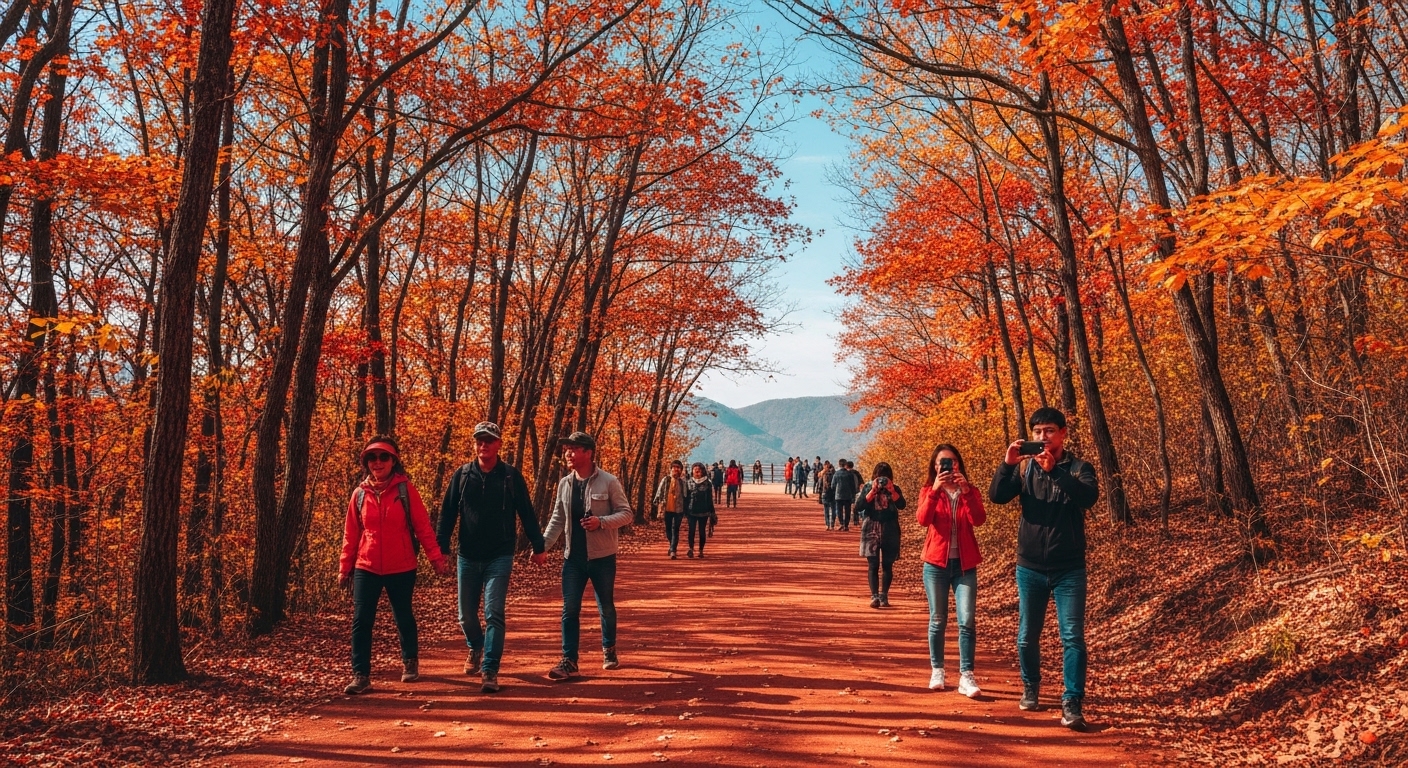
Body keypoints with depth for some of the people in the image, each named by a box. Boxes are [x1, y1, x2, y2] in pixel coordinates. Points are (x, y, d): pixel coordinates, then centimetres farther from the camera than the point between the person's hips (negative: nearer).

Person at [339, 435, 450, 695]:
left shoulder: (405, 489, -6)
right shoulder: (360, 493, 2)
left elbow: (422, 525, -6)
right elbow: (350, 533, 7)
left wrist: (436, 558, -10)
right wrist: (344, 568, 8)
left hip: (401, 568, -2)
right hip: (366, 568, 2)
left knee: (404, 618, 14)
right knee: (361, 622, -3)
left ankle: (410, 662, 35)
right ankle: (360, 676, 5)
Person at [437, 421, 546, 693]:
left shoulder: (511, 475, -3)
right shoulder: (462, 475, 2)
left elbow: (526, 513, 2)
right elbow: (448, 513, 4)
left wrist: (538, 547, 4)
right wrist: (441, 548, -4)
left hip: (500, 557, -2)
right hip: (468, 557, 3)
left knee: (494, 613, -10)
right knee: (466, 615, 12)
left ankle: (490, 671, -5)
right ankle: (475, 648, 42)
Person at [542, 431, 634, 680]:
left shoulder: (609, 482, -10)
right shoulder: (564, 484, 4)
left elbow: (626, 513, -8)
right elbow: (557, 519, 9)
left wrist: (601, 522, -24)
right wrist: (543, 545, -3)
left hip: (602, 556, -3)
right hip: (573, 556, 3)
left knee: (606, 607, 13)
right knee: (569, 609, 0)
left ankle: (609, 650, 33)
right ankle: (569, 660, 6)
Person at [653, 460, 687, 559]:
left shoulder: (682, 482, 0)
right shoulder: (666, 480, 0)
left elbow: (685, 495, 5)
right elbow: (659, 492, 1)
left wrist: (685, 509, 6)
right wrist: (658, 504, -6)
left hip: (678, 509, -1)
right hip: (667, 509, 1)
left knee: (675, 530, -4)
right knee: (668, 529, 13)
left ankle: (673, 551, -6)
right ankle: (673, 546, 36)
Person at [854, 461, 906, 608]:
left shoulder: (895, 489, 3)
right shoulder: (868, 488, 1)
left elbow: (902, 505, -13)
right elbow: (858, 507, -11)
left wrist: (891, 490, -24)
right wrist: (872, 491, -17)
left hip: (890, 532, 1)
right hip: (871, 531, -1)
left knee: (887, 565, 3)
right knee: (873, 565, -3)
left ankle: (884, 596, 11)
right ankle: (874, 596, -4)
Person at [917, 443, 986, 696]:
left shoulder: (970, 491, 5)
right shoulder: (929, 490, 2)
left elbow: (979, 520, -13)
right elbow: (923, 520, -16)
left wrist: (966, 492, -24)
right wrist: (934, 490, -27)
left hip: (965, 564, 0)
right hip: (936, 563, 0)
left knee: (966, 620, -8)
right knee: (938, 620, 6)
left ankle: (966, 676, -6)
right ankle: (937, 671, 18)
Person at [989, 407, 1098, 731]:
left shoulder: (1078, 468, -2)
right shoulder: (1025, 469, 4)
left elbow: (1089, 497, -22)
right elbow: (997, 496, -10)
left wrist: (1054, 471, -34)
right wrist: (1007, 464, -26)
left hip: (1069, 568, -2)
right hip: (1030, 567, 2)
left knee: (1073, 636, -7)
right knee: (1027, 635, 11)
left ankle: (1072, 703, -3)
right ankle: (1030, 687, 31)